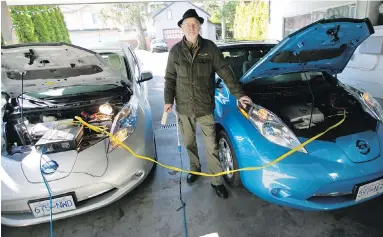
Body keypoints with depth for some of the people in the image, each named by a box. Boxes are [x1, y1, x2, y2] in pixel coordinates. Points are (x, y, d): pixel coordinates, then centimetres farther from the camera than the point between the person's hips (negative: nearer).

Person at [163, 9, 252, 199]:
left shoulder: (210, 47, -3)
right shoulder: (175, 51, 1)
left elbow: (225, 72, -2)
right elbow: (170, 78, 5)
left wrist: (238, 94, -6)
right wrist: (168, 100, -4)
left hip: (205, 106, -1)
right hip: (184, 107, 2)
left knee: (211, 145, 4)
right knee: (189, 142, 17)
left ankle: (216, 181, 20)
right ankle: (195, 168, 43)